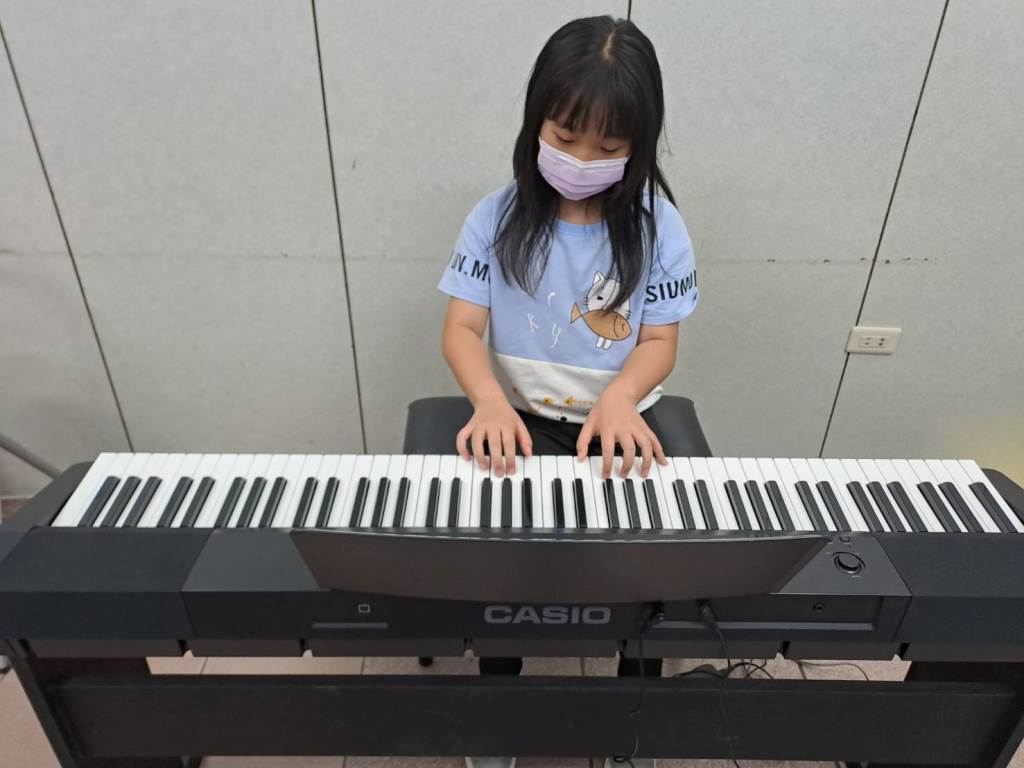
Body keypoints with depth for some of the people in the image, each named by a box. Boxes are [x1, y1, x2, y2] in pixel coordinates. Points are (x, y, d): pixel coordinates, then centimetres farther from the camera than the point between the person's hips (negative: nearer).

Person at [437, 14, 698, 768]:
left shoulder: (657, 225, -6)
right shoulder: (499, 216, -6)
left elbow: (659, 341, -5)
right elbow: (461, 328, -9)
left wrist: (619, 398, -26)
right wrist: (491, 402, -29)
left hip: (620, 420, 1)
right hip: (521, 419, 0)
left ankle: (639, 690, 18)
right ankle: (499, 678, 14)